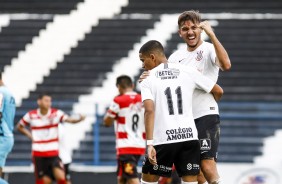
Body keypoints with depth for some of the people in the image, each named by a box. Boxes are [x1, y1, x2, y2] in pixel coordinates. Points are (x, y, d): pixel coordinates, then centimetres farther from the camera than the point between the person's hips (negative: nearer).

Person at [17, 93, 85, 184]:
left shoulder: (56, 113, -4)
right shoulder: (31, 115, -2)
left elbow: (69, 119, -21)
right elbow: (19, 127, 13)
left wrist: (79, 119, -42)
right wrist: (31, 136, 1)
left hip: (53, 153, 0)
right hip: (38, 154, 0)